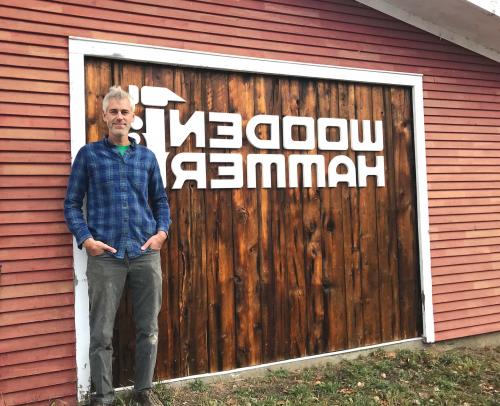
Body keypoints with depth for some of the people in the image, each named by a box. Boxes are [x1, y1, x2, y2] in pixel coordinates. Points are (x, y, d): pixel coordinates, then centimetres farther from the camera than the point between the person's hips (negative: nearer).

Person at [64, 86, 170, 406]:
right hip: (105, 255, -2)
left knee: (149, 328, 10)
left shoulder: (147, 157, 11)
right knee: (102, 332, 5)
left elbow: (161, 201, 16)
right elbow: (72, 204, 4)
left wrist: (161, 232, 0)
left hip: (146, 254, 3)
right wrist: (85, 239, -9)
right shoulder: (89, 154, 5)